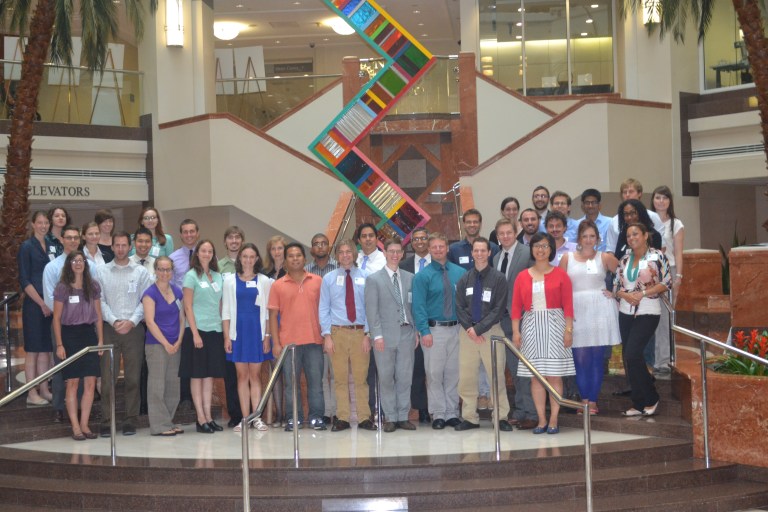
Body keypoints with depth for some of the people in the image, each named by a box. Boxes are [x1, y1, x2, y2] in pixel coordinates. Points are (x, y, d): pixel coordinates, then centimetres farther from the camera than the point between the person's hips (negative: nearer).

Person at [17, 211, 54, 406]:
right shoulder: (27, 247, -5)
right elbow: (24, 281, -10)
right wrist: (42, 303, -13)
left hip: (49, 306, 6)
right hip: (33, 305, -6)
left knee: (46, 349, 9)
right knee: (33, 349, -1)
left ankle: (44, 390, 15)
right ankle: (32, 394, 3)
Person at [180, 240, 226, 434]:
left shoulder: (218, 277, 13)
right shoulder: (191, 276, -3)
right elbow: (188, 306, -7)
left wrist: (224, 331, 9)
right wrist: (195, 333, -14)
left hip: (215, 331, 5)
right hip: (197, 330, -5)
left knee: (209, 375, 7)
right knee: (197, 375, -1)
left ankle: (208, 417, 11)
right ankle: (201, 419, 1)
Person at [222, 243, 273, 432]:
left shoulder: (264, 281, 5)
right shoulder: (230, 280, 7)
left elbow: (268, 310, 4)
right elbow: (226, 310, 6)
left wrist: (267, 336, -2)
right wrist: (226, 336, -1)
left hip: (257, 331, -1)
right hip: (238, 331, 1)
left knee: (255, 375, 1)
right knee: (242, 375, 3)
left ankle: (256, 417, 3)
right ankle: (245, 418, 6)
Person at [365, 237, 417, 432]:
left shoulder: (410, 278, 11)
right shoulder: (374, 279, 2)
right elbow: (371, 310, -3)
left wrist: (416, 332, 6)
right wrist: (377, 335, -10)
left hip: (406, 334, 2)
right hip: (386, 335, -2)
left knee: (405, 378, 4)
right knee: (386, 378, 1)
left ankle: (403, 417, 11)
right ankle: (390, 418, 8)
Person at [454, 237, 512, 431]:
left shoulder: (499, 278, -1)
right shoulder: (464, 279, 9)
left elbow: (499, 309, -6)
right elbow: (459, 308, 5)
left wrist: (479, 328, -12)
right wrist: (469, 328, -9)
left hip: (491, 330, -3)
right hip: (467, 332, 3)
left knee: (497, 376, -2)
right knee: (466, 377, 3)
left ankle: (501, 417, 6)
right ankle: (470, 418, 11)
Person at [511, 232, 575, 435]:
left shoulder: (560, 274, 3)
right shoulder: (523, 277, 8)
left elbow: (568, 305, -1)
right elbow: (516, 307, 5)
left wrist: (569, 330, -8)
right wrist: (515, 331, -3)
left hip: (554, 325, -2)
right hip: (531, 327, 2)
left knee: (554, 375, -2)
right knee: (535, 376, 3)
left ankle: (553, 420, 4)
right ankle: (542, 420, 9)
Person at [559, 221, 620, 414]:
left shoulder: (605, 258, 5)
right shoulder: (567, 258, 6)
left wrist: (614, 292, 0)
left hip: (600, 310, 0)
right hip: (577, 311, 0)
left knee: (597, 357, 2)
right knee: (580, 358, -2)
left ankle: (593, 401, 8)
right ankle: (584, 399, 7)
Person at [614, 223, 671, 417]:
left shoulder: (657, 256, -4)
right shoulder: (625, 259, 12)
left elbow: (666, 283, -8)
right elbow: (616, 286, 11)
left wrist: (642, 294, -15)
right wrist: (626, 295, -10)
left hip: (647, 312, -6)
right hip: (626, 312, 6)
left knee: (632, 354, -16)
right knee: (628, 357, 4)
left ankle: (650, 399, 0)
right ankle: (639, 404, 12)